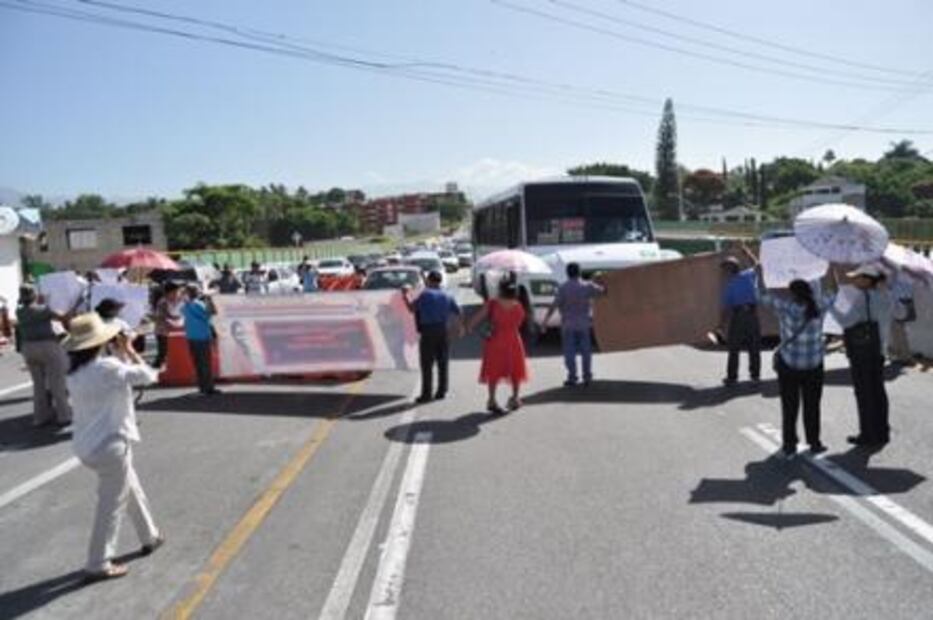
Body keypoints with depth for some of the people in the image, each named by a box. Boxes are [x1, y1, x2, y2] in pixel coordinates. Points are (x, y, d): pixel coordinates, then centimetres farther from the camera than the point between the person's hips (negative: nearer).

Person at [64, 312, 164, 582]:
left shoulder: (75, 373, 5)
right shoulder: (106, 367, -21)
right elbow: (147, 375, -13)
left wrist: (120, 355, 9)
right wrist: (129, 351, -3)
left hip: (87, 445, 9)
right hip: (110, 445, -9)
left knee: (132, 490, 25)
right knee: (112, 504, 5)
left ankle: (150, 537, 40)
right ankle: (98, 565, 13)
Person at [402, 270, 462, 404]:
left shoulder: (425, 294, -6)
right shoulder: (447, 296, 9)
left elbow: (412, 308, -6)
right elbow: (458, 312, 7)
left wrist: (405, 296, 7)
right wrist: (460, 326, 22)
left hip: (428, 331, -5)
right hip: (443, 331, 5)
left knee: (427, 365, -2)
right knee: (443, 363, 11)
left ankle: (426, 394, -3)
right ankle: (441, 391, 15)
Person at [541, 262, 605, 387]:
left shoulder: (563, 288, -13)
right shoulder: (587, 286, -3)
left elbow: (554, 305, -17)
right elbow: (602, 290, 12)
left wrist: (545, 320, -13)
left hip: (568, 325, -3)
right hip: (584, 324, 3)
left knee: (569, 351, 3)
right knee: (585, 351, 11)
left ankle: (572, 378, 2)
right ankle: (587, 377, 16)